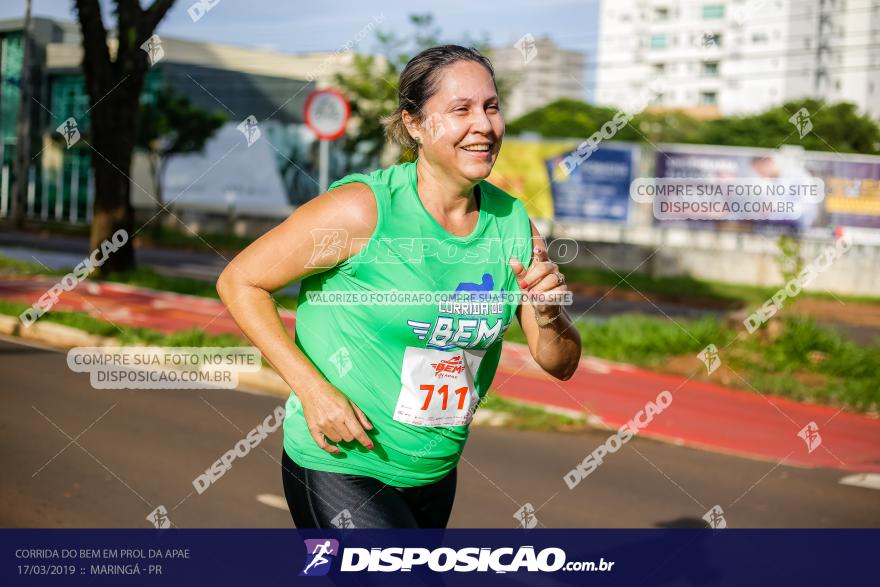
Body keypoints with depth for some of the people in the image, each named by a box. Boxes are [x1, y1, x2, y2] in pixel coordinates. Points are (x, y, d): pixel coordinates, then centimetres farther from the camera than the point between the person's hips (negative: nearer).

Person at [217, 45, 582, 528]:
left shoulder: (512, 222, -3)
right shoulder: (363, 208, -19)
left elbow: (560, 365, 2)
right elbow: (239, 281, -12)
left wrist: (550, 316, -21)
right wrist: (311, 388, -19)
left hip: (435, 476, 6)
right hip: (337, 466, -6)